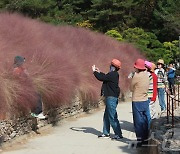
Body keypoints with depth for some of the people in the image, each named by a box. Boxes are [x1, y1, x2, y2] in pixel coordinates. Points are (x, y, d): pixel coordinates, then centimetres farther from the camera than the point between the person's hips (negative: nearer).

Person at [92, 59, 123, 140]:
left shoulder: (112, 75, -18)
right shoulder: (113, 74, 13)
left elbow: (101, 78, -19)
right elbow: (105, 77, 28)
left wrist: (95, 71, -6)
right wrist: (99, 72, 29)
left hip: (111, 98, -10)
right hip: (110, 97, 10)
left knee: (112, 117, -8)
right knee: (106, 116, 15)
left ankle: (118, 134, -5)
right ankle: (106, 133, 23)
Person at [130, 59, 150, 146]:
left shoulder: (136, 76, -16)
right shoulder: (146, 74, 3)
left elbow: (131, 88, -4)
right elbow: (146, 87, 10)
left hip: (137, 101, -6)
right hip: (145, 100, 6)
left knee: (138, 122, 1)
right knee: (146, 120, 12)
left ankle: (140, 140, 5)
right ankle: (146, 139, 18)